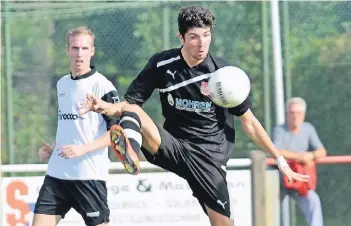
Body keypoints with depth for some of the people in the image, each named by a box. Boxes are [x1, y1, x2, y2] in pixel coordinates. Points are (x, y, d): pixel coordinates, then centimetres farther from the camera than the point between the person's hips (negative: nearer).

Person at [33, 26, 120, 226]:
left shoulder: (102, 86, -8)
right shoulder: (62, 84, 14)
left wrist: (82, 149, -21)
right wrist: (53, 149, 11)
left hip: (90, 175, -6)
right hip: (57, 173, 6)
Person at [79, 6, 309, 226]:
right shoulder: (161, 64, -4)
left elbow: (249, 122, 2)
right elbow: (128, 104, -1)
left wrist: (280, 159, 0)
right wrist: (104, 106, -24)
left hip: (209, 158, 0)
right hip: (173, 146, 0)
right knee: (131, 111, -26)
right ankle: (130, 150, -62)